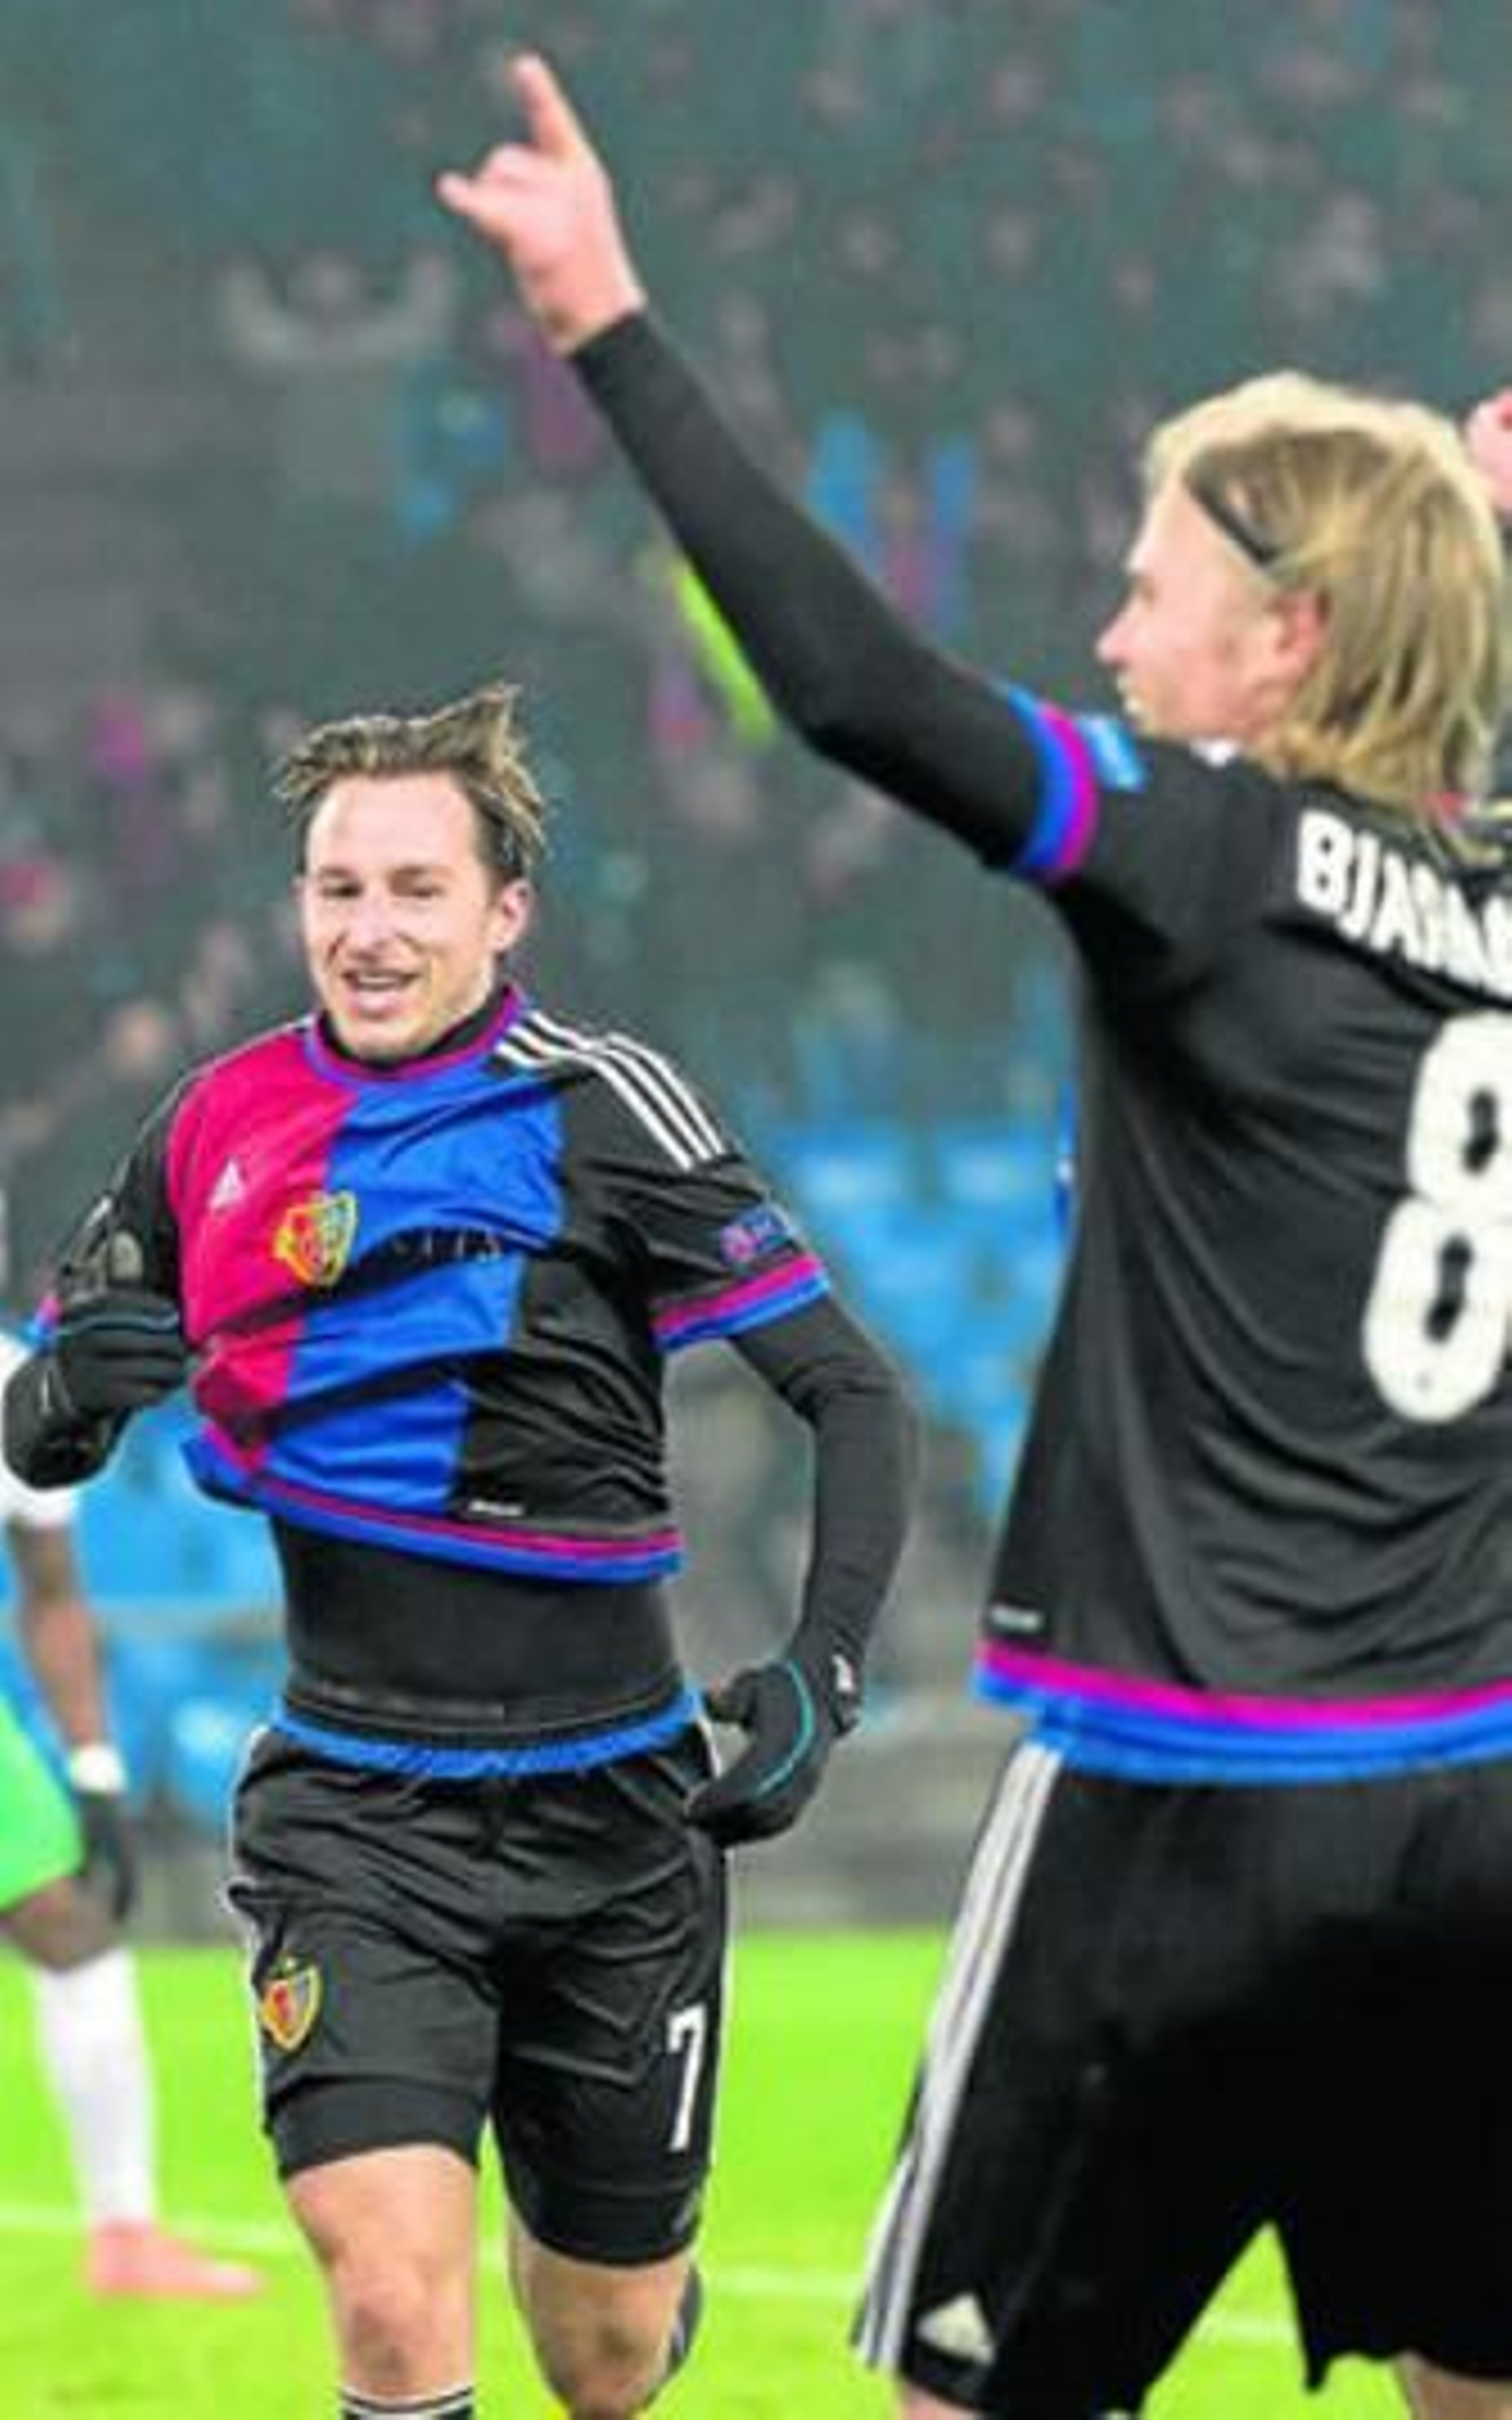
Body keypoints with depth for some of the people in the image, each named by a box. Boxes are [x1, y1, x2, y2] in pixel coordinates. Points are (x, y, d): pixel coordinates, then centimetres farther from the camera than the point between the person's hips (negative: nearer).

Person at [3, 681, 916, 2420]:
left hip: (605, 1806, -1)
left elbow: (854, 1395, -8)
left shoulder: (599, 1109, -10)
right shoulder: (219, 1125, 1)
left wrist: (822, 1679, -19)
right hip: (352, 1805, 1)